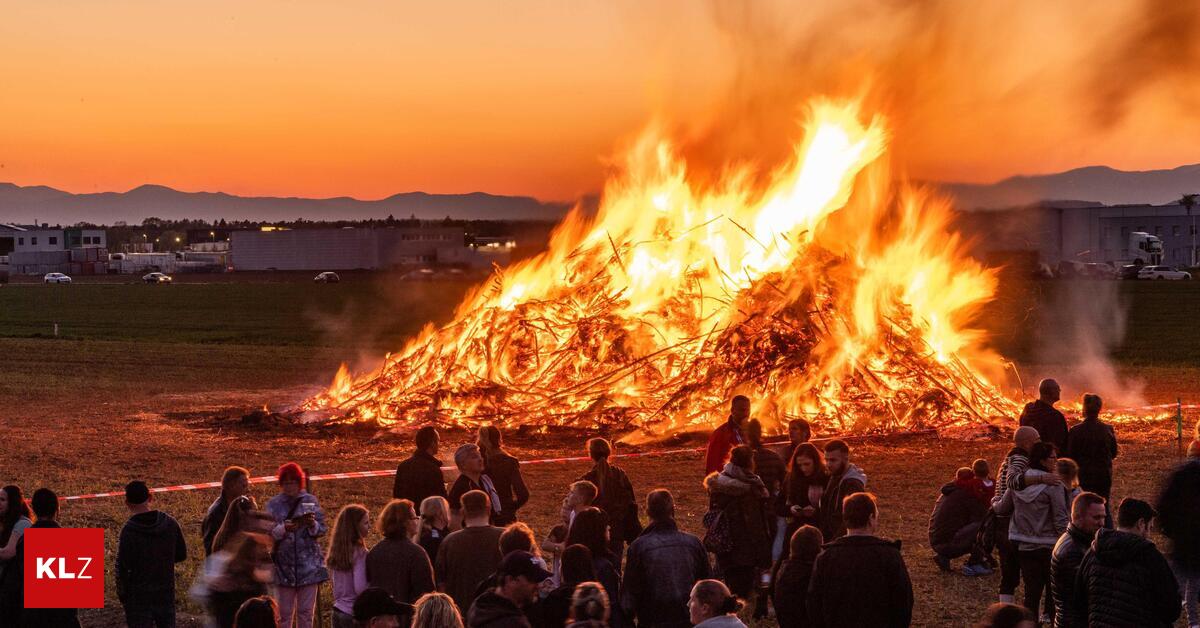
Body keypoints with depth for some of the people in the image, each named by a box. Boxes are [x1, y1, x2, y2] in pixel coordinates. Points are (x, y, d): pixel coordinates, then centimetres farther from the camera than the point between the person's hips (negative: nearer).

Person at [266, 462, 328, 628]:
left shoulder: (310, 501, 3)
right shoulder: (274, 504, 1)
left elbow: (322, 530, 3)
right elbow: (267, 534, -4)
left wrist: (313, 524, -19)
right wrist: (283, 528, -22)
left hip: (308, 566, 1)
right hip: (284, 565, -1)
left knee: (306, 613, 5)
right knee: (284, 614, 4)